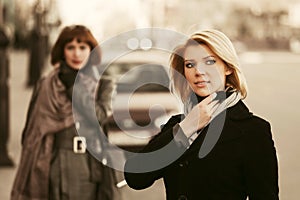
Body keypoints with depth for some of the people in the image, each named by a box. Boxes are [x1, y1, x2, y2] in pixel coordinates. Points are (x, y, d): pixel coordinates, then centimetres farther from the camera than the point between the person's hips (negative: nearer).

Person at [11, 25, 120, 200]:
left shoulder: (104, 86, 7)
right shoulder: (46, 86, 7)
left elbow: (99, 115, -12)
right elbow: (32, 132, 7)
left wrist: (74, 85, -7)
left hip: (90, 170, 0)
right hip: (55, 170, 0)